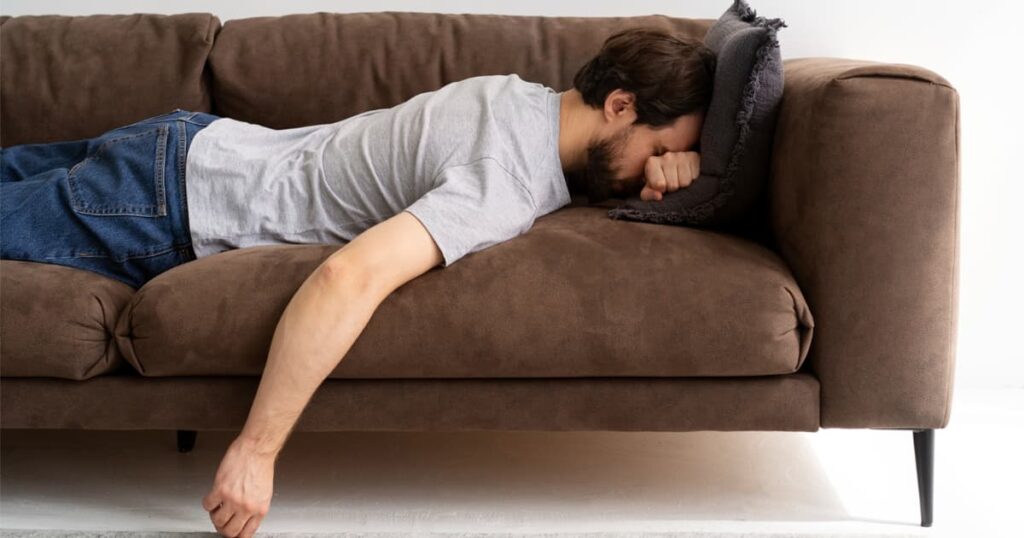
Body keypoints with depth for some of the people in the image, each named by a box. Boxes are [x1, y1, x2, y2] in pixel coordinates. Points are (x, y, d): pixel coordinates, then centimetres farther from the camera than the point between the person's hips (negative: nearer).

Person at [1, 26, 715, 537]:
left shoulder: (527, 95, -3)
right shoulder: (507, 185, -31)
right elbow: (349, 278, -43)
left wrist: (673, 158, -7)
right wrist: (256, 449, -38)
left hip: (197, 144, 8)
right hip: (169, 207, -8)